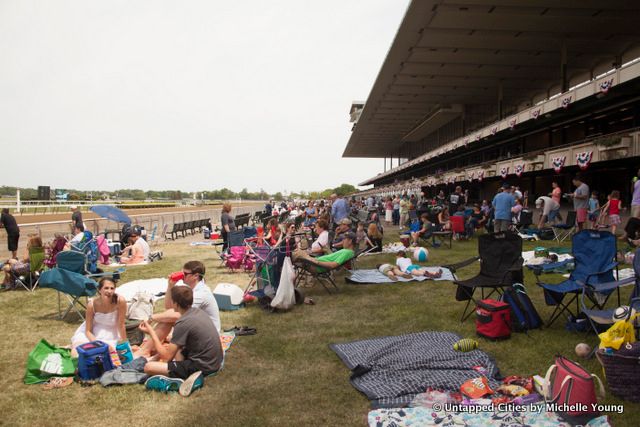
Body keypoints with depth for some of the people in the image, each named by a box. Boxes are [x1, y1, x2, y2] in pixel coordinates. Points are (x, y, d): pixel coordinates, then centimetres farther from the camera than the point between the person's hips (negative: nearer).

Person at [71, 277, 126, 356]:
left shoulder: (120, 301, -28)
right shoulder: (92, 304, -22)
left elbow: (121, 325, -17)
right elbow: (88, 330, -13)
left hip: (111, 335, -1)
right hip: (93, 333, 1)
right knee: (76, 353, -16)